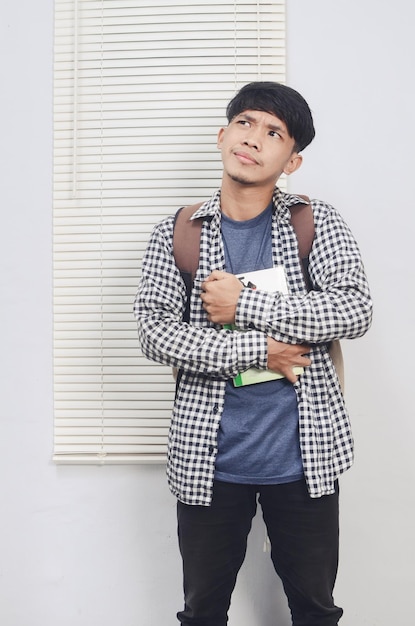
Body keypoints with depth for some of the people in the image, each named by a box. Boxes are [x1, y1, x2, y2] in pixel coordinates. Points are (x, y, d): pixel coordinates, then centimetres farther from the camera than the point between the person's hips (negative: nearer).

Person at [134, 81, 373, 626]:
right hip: (209, 457, 1)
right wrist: (257, 349, -16)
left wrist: (244, 304, -17)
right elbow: (154, 332, -8)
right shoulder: (175, 234, 1)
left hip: (305, 454, 0)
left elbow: (355, 311, -13)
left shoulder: (318, 223, 0)